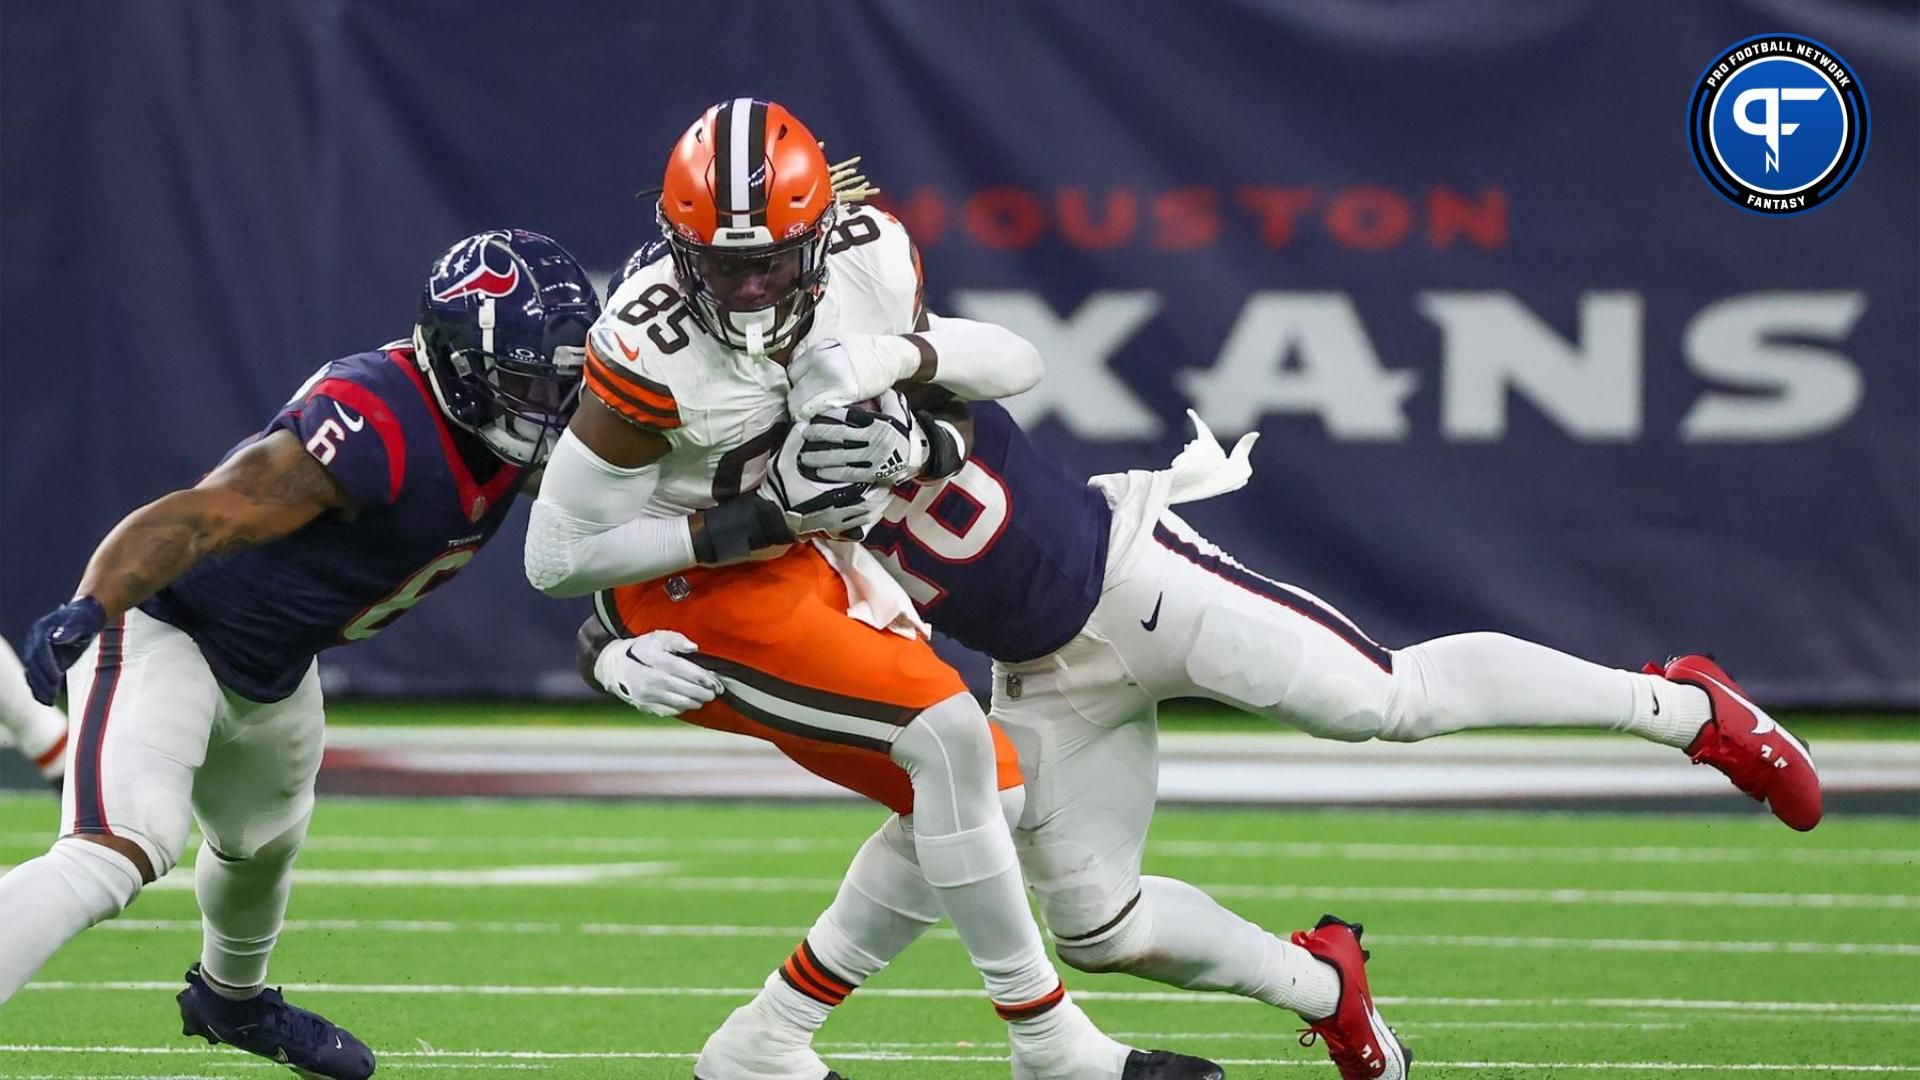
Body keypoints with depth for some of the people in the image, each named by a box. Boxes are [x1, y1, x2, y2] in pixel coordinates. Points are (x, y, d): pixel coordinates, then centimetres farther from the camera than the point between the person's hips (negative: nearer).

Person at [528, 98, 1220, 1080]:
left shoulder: (869, 260, -12)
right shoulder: (651, 353, -28)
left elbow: (1018, 365, -4)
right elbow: (556, 557, -22)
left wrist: (898, 355, -25)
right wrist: (748, 525, -26)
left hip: (815, 561, 8)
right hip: (692, 596, -8)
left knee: (985, 798, 7)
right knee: (948, 735, -21)